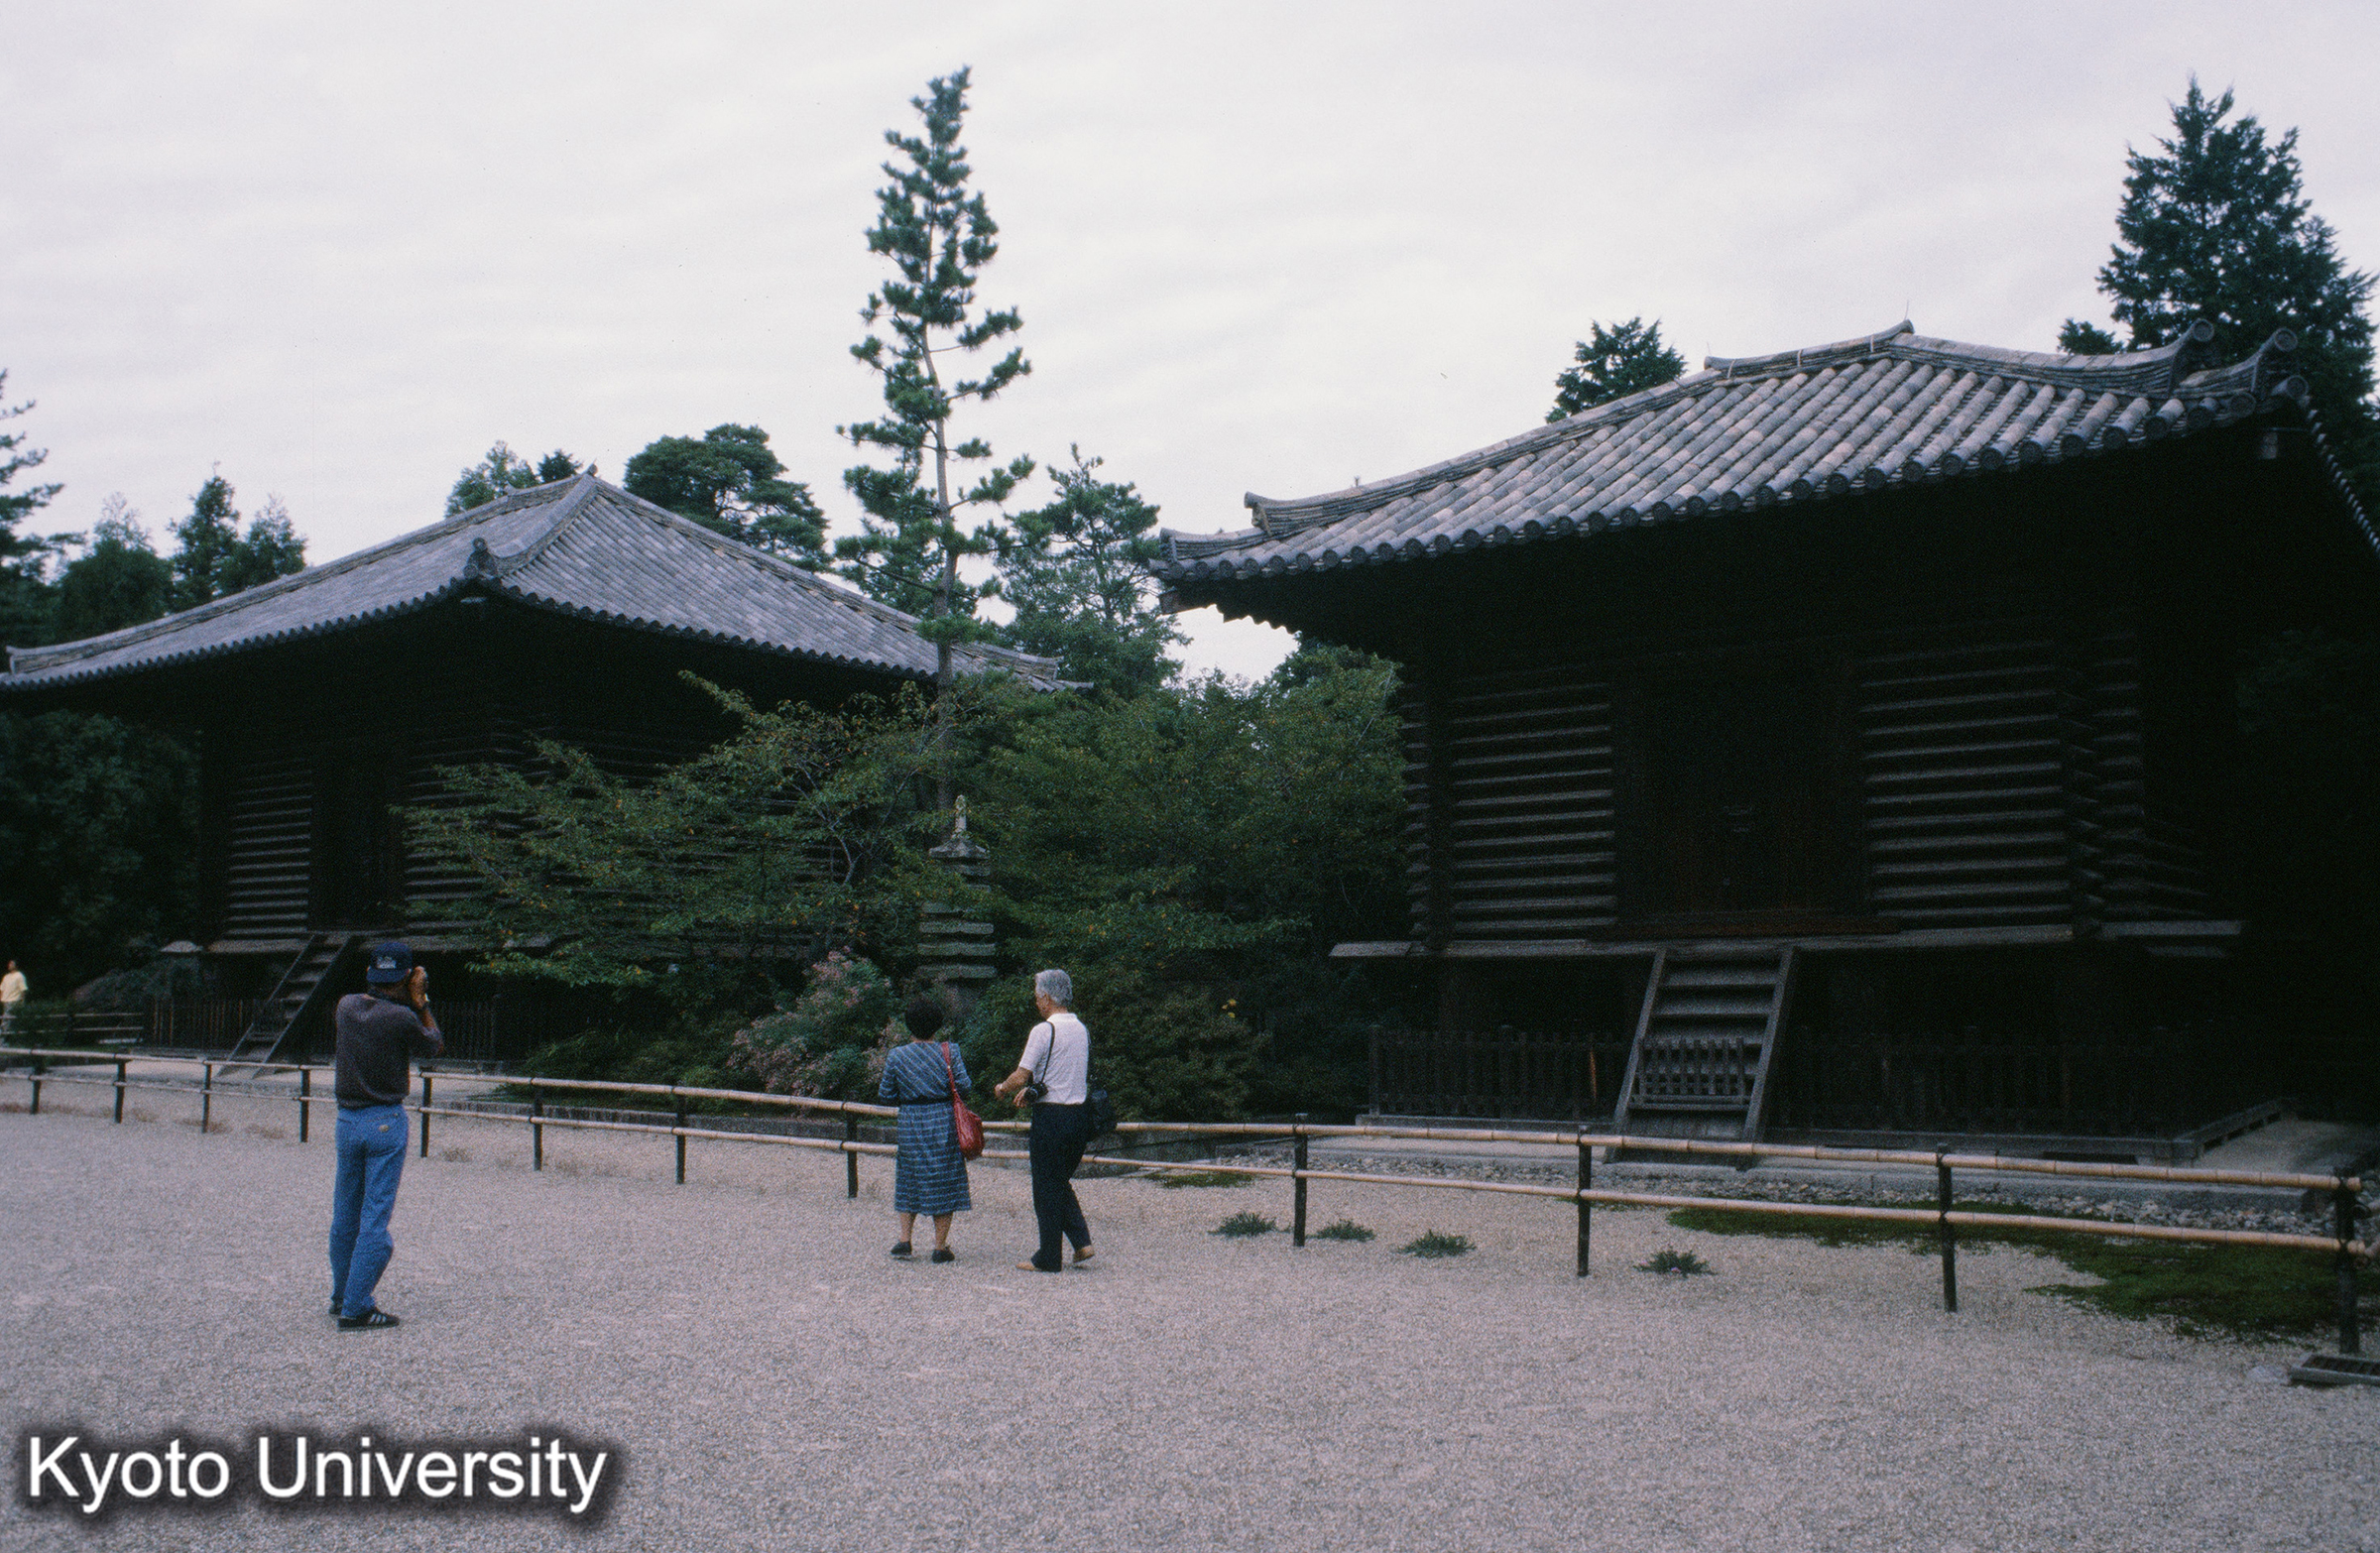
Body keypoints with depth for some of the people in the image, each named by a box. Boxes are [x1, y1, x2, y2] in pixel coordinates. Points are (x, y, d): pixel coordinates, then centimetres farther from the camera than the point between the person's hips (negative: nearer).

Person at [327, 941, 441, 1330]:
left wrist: (408, 1003, 11)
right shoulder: (401, 1018, -16)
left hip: (347, 1121, 6)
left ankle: (341, 1297, 30)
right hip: (386, 1123, -6)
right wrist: (420, 1002, 3)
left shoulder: (347, 1006, -1)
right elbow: (434, 1046, 1)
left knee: (344, 1214, 17)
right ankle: (355, 1310, 0)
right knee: (374, 1218, -1)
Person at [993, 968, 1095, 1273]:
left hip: (1051, 1117, -7)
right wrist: (1034, 1091, 24)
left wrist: (1002, 1089, 6)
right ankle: (1082, 1242, 10)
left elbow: (1020, 1078, -15)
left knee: (1047, 1189, 3)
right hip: (1080, 1114, 7)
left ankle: (1049, 1259, 10)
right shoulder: (1081, 1029, 9)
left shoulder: (1044, 1030, -14)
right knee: (1062, 1183, 20)